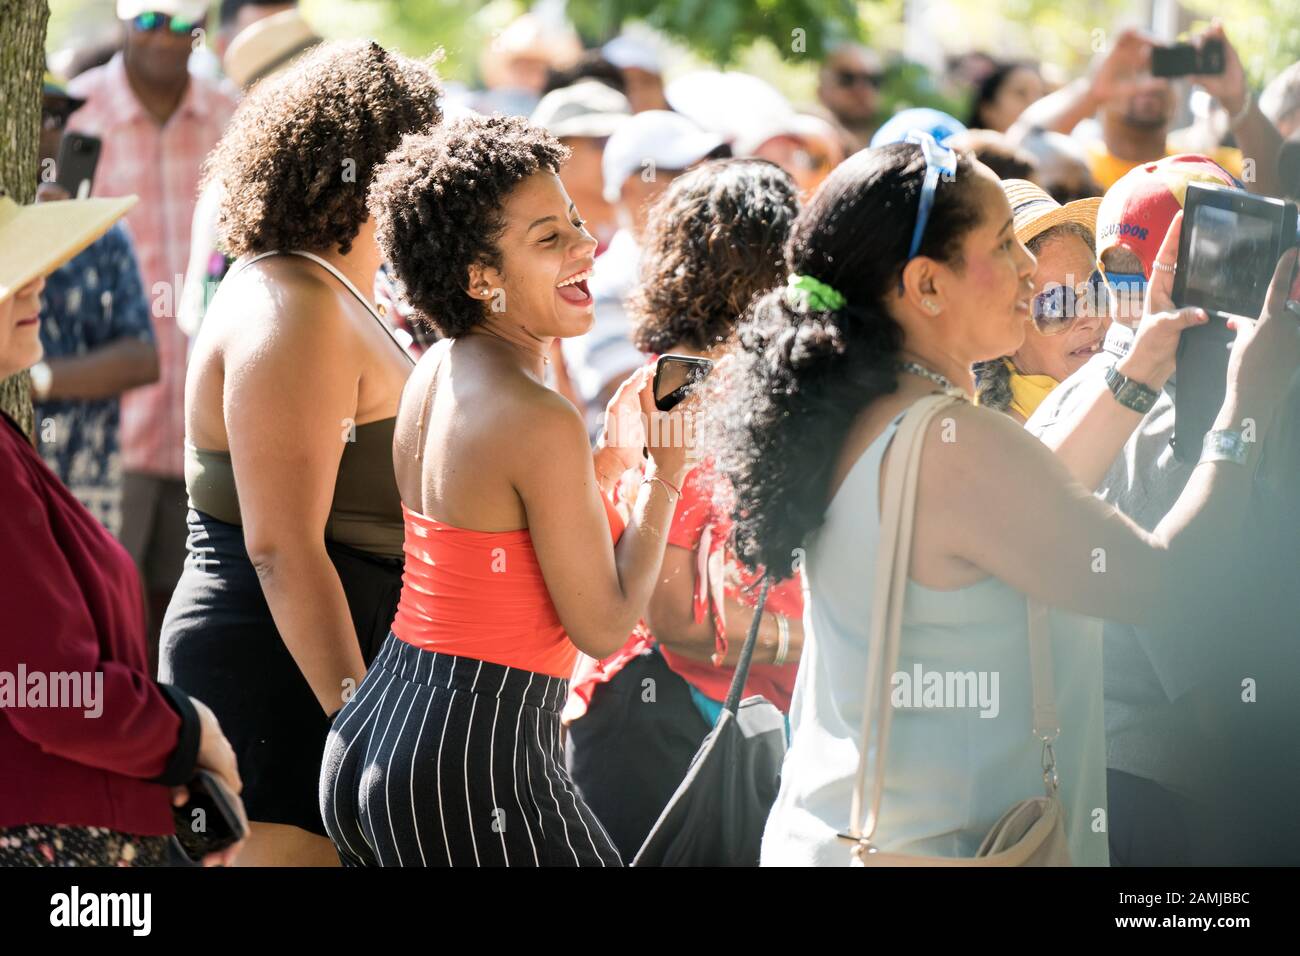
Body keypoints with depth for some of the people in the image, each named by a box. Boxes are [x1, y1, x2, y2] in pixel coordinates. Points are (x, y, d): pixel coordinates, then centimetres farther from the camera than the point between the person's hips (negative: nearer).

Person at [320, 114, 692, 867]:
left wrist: (614, 453, 17)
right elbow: (603, 628, -11)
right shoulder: (541, 422, -18)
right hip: (478, 768, -9)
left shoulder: (436, 374, 8)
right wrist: (666, 476, -4)